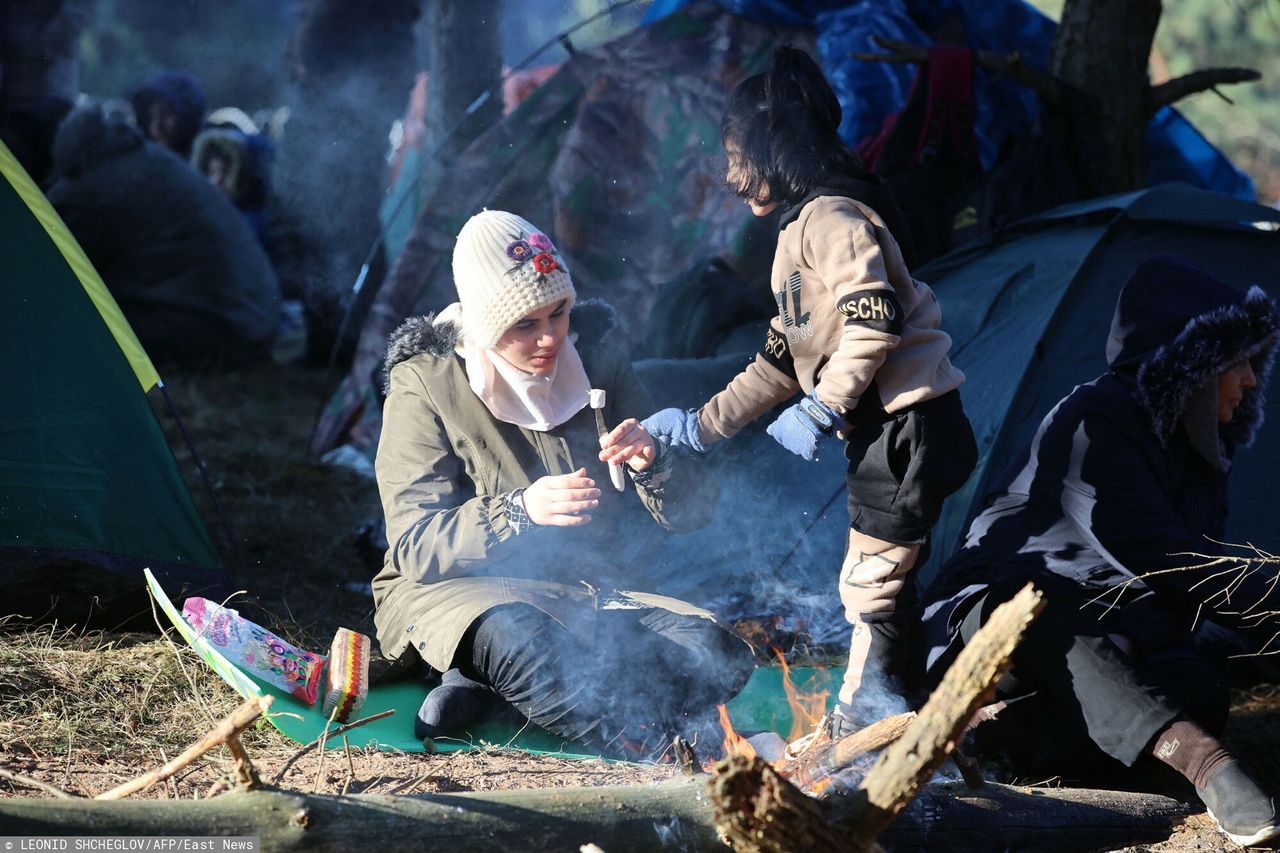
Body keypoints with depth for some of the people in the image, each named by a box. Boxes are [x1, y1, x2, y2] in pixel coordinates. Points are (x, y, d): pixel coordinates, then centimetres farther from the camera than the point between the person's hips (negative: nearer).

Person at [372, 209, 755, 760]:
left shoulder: (597, 361, 3)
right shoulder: (426, 381, -7)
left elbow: (692, 509, 4)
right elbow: (414, 544, -15)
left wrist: (651, 464, -19)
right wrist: (520, 511, -31)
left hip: (587, 596, 5)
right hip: (457, 589, -5)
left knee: (718, 654, -24)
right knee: (519, 640, -41)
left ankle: (486, 685, -24)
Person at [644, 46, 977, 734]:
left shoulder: (829, 218, -11)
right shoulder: (799, 234, 21)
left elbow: (874, 319, -24)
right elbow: (781, 361, 25)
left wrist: (822, 410, -20)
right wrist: (703, 424, 22)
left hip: (909, 424, -10)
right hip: (881, 432, 10)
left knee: (871, 587, -7)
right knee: (881, 587, 12)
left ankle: (858, 728, -2)